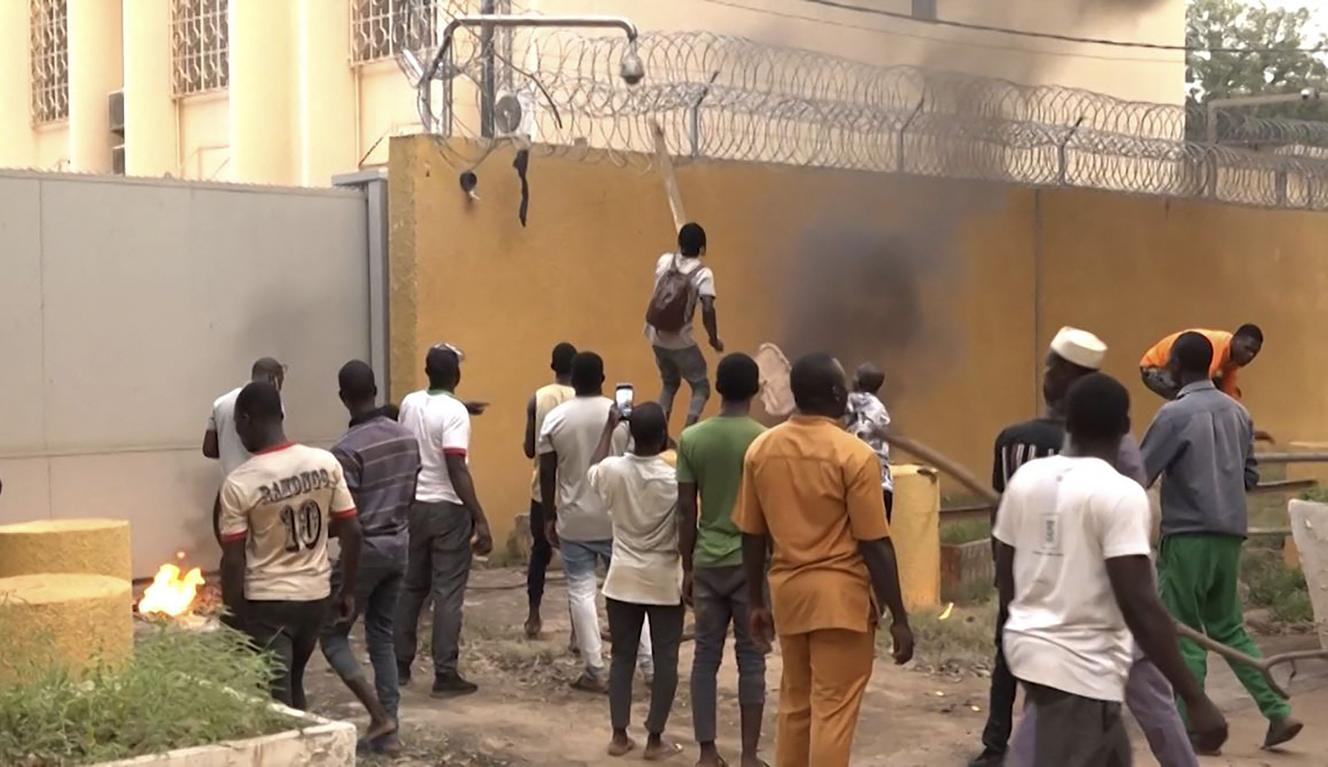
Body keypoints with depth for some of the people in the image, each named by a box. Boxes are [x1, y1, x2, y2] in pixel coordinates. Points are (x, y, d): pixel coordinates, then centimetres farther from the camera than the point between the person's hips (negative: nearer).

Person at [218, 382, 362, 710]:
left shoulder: (239, 483, -16)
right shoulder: (326, 463, -4)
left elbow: (233, 560, -14)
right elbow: (351, 532, -1)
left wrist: (234, 619, -4)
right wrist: (347, 590, 10)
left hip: (267, 602, -5)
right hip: (316, 595, 5)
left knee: (275, 700, 4)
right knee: (292, 685, 24)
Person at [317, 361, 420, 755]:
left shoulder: (348, 449, -19)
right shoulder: (407, 437, 3)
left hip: (365, 549, -7)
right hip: (398, 545, 7)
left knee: (332, 633, 7)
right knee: (383, 636, 14)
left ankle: (379, 715, -2)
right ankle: (388, 731, 15)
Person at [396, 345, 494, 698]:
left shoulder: (409, 403, 4)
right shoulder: (455, 412, -17)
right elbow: (458, 472, -23)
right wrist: (481, 520, -21)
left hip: (414, 505, 6)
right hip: (448, 510, -6)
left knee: (411, 587, 16)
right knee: (447, 593, -1)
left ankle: (400, 666, 23)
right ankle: (446, 675, 1)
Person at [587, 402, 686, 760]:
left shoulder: (612, 470, -8)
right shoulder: (675, 477, -16)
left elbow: (591, 472, 17)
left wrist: (608, 427, 22)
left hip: (623, 580, 3)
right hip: (665, 582, -3)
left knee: (622, 656, 12)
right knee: (665, 660, 7)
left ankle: (619, 736, 15)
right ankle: (655, 739, 10)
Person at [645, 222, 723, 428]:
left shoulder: (664, 261, 0)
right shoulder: (703, 273, -13)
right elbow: (707, 308, -25)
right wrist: (714, 339, -11)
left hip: (656, 336, 5)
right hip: (680, 341, -5)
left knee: (670, 383, 25)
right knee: (701, 386, 10)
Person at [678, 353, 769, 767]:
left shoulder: (691, 438, -1)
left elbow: (686, 509, 1)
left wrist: (687, 567, 9)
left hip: (707, 562, 2)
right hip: (752, 563, -2)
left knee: (706, 656, 9)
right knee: (751, 659, 5)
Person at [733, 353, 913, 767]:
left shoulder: (761, 449, 1)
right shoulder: (854, 454, -14)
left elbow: (752, 536, 6)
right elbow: (875, 545, -13)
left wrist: (756, 601, 16)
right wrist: (899, 617, -6)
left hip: (788, 590, 5)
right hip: (840, 595, -5)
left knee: (795, 701, 17)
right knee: (833, 709, 0)